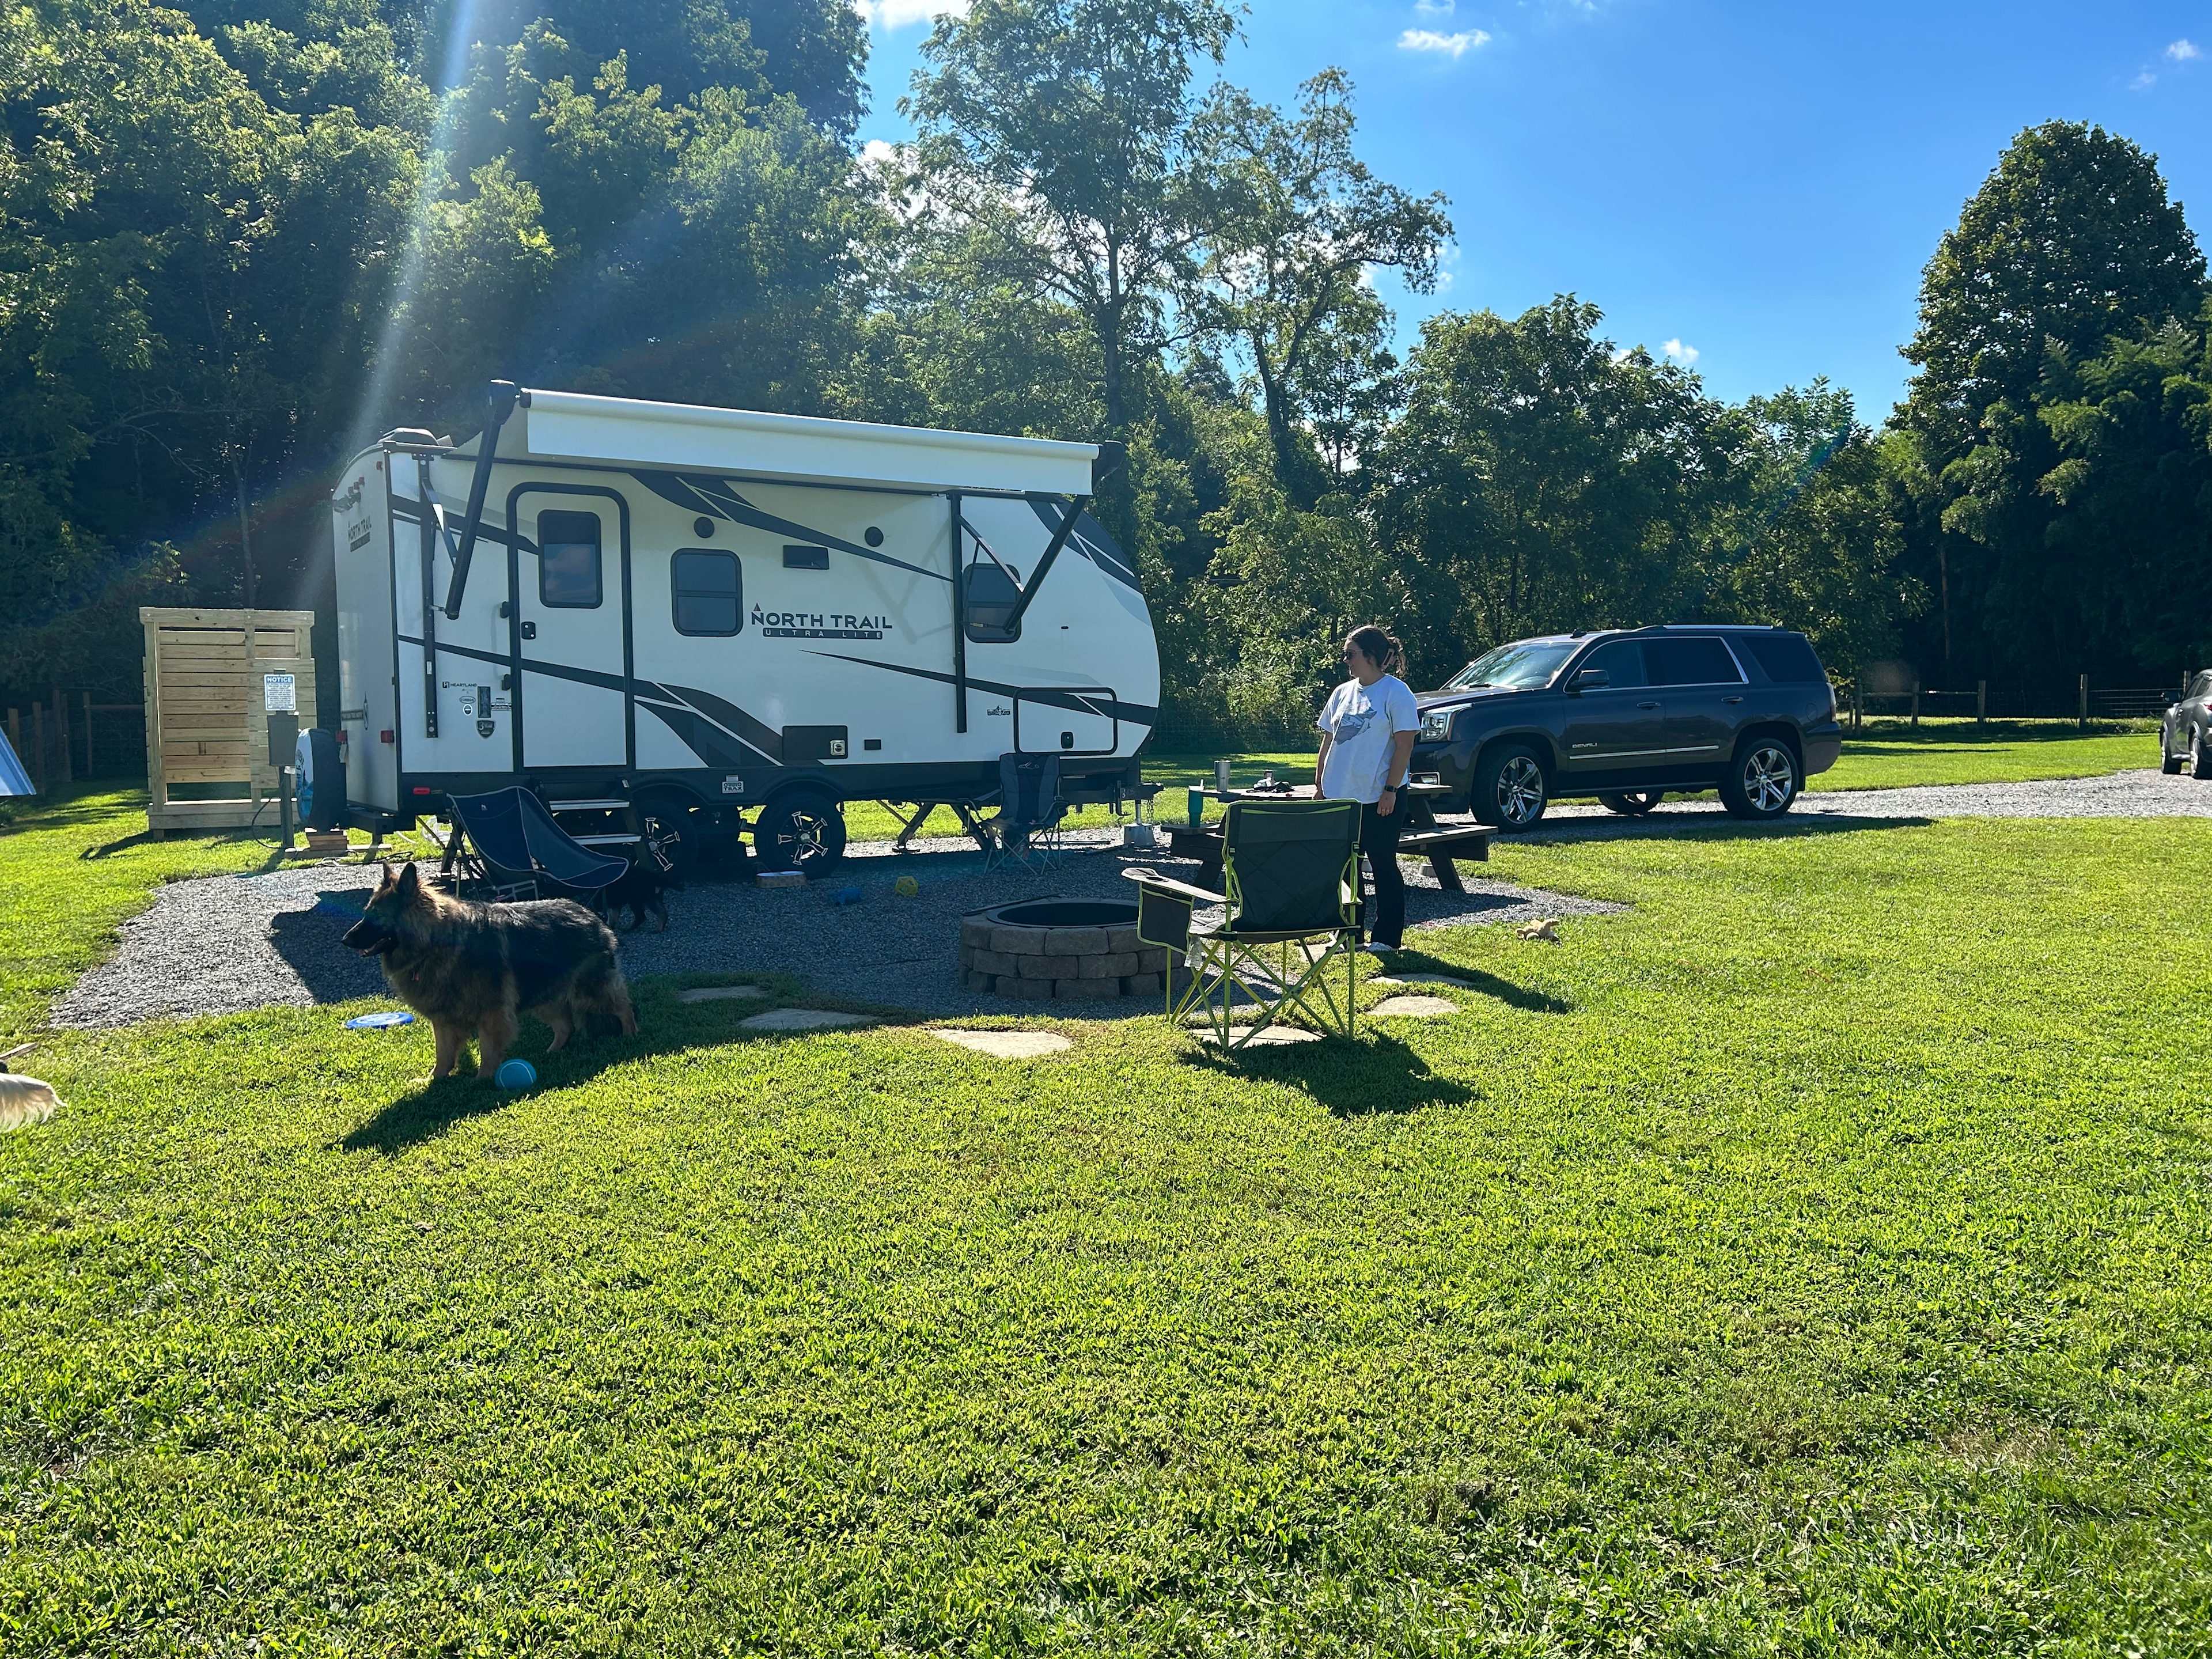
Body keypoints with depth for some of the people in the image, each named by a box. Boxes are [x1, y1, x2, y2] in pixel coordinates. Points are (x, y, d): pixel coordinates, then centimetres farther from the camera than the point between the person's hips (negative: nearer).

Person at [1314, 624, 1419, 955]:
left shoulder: (1396, 693, -8)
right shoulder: (1342, 693, 11)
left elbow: (1404, 745, -11)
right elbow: (1328, 741, 16)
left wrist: (1390, 790, -16)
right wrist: (1320, 784, 11)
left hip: (1380, 798, -6)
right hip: (1340, 796, 7)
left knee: (1383, 866, 2)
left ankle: (1386, 937, 10)